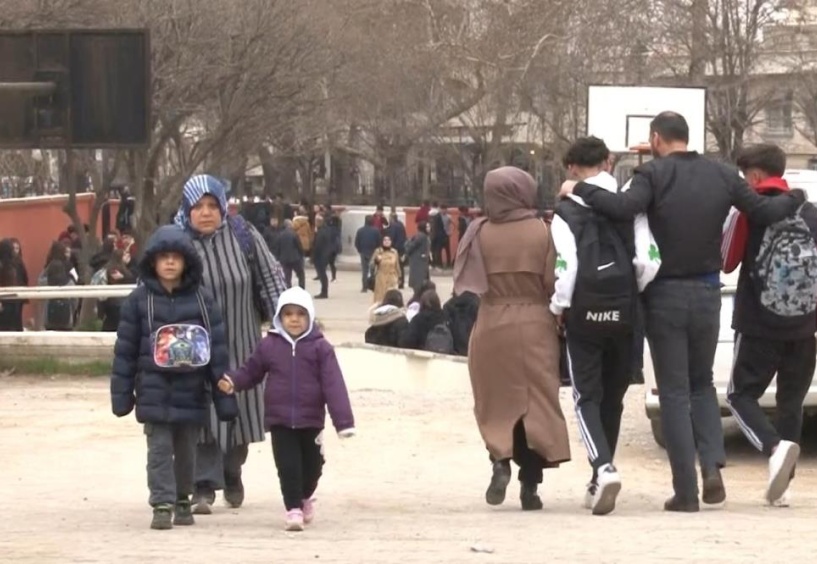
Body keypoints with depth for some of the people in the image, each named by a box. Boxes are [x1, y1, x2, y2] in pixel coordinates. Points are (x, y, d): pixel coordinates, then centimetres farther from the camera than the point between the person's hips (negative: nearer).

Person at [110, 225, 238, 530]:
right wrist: (121, 393, 0)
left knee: (187, 450, 12)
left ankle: (182, 500, 27)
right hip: (155, 391, -1)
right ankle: (162, 504, -2)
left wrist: (224, 394, -2)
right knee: (160, 448, -3)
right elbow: (125, 349, 1)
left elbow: (218, 346, 1)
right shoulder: (139, 300, -1)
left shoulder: (201, 299, 0)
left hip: (191, 390, 1)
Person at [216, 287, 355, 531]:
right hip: (279, 419, 0)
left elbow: (334, 385, -10)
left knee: (312, 464, 15)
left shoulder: (320, 348, -6)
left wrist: (344, 421, -15)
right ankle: (293, 508, 2)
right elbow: (251, 372, 9)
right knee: (288, 465, -6)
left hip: (310, 419, 0)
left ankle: (305, 497, 42)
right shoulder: (269, 345, 0)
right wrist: (232, 381, -13)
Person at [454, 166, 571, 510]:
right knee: (536, 400, 6)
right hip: (535, 325, -1)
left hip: (492, 324, 1)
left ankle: (500, 461, -8)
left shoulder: (481, 233, -4)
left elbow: (467, 280, -2)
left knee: (498, 402, 14)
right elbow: (553, 282, -7)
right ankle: (530, 485, 3)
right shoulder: (541, 231, -7)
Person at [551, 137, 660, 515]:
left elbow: (565, 267, -14)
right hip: (624, 314, 3)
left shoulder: (567, 213, -6)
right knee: (612, 398, 15)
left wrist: (558, 308, 1)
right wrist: (635, 296, 11)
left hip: (583, 315, -3)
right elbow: (648, 260, -6)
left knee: (587, 398, 2)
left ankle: (603, 467, -22)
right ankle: (600, 482, 22)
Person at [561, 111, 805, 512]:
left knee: (674, 392, 3)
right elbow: (763, 212, 2)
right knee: (702, 384, 20)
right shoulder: (723, 176, 1)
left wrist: (579, 190, -15)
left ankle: (686, 491, 0)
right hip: (707, 293, 4)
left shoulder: (653, 175, -11)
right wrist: (795, 199, 22)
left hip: (665, 295, -3)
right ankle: (712, 464, -1)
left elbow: (624, 208, -27)